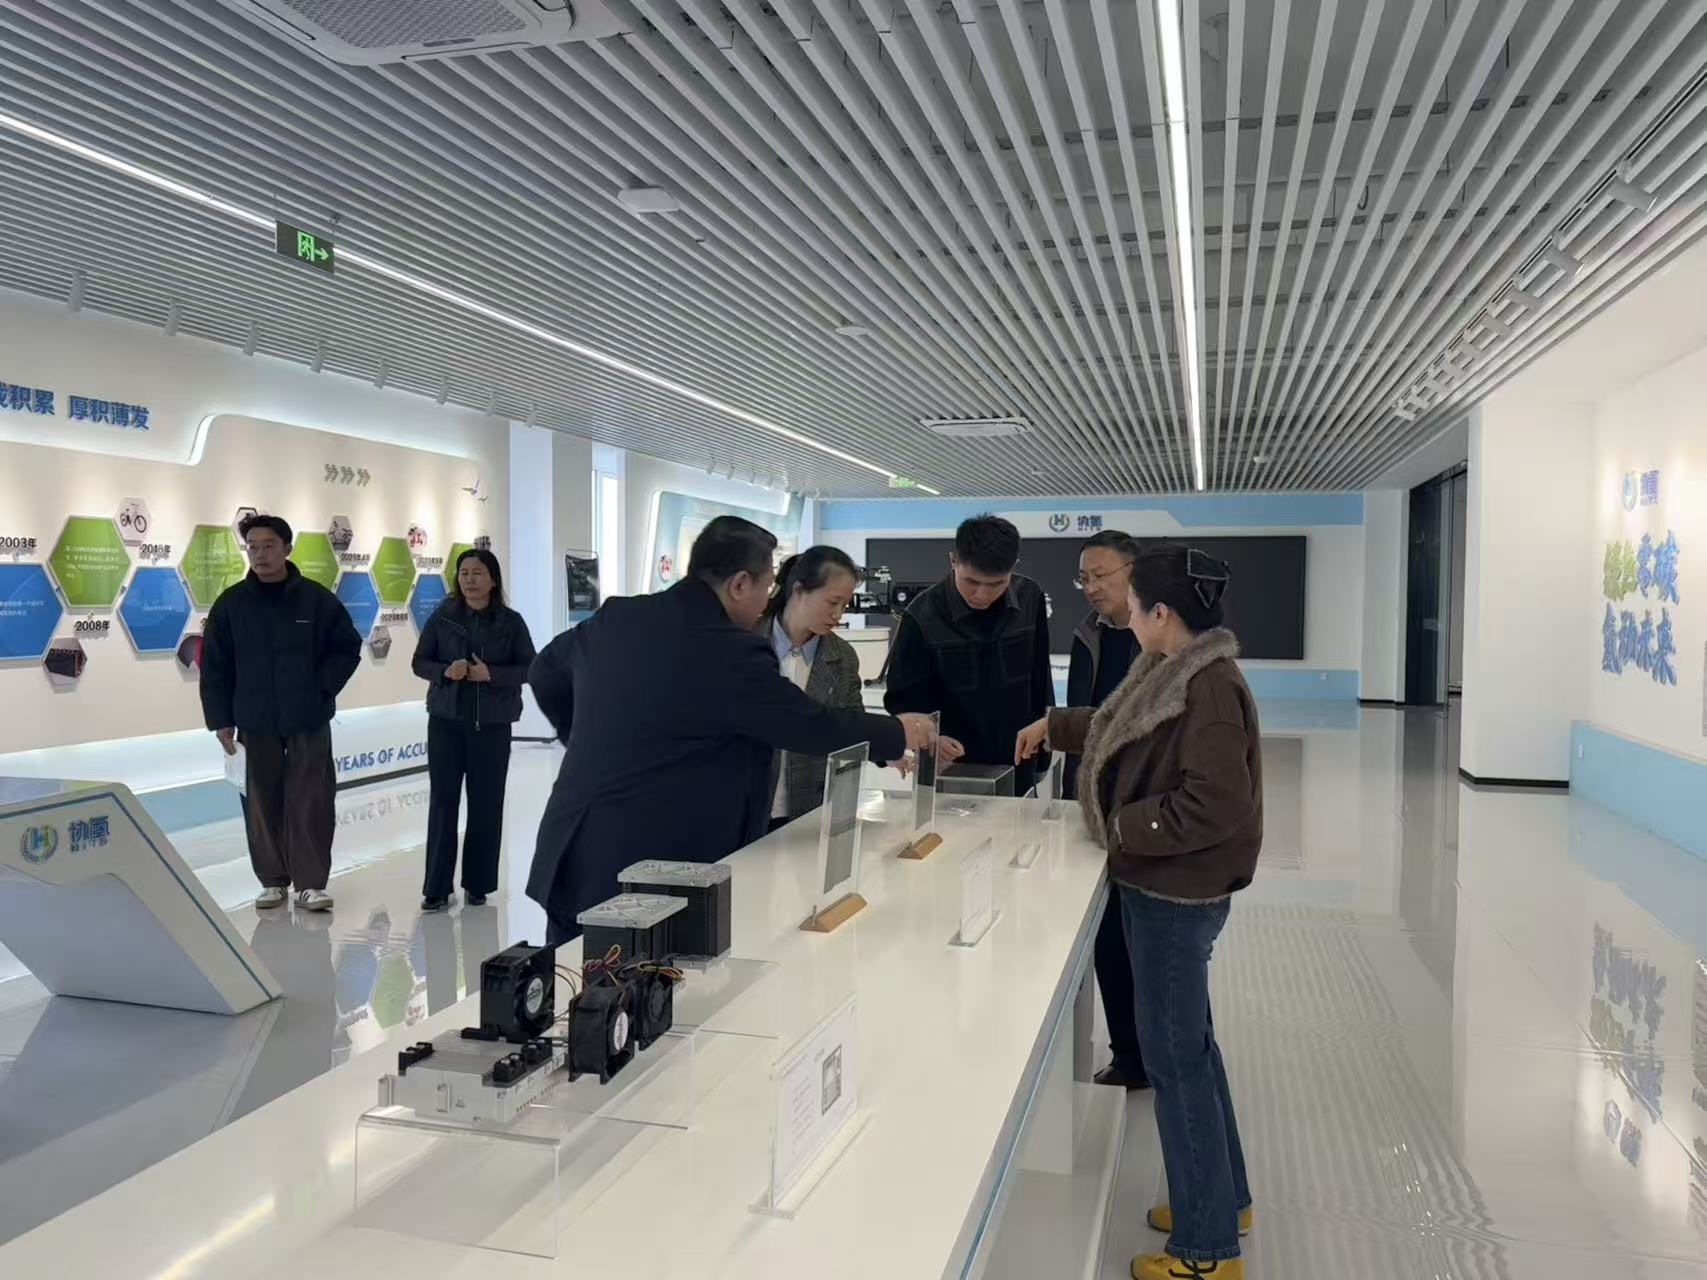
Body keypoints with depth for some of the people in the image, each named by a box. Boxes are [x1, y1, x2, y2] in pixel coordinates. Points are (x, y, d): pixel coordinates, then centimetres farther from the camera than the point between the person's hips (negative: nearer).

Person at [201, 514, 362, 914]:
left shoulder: (316, 599, -3)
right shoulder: (231, 603, 0)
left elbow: (348, 648, 4)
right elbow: (214, 667, 3)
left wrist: (323, 688, -6)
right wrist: (220, 719, 0)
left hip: (309, 722, -1)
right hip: (255, 723, 2)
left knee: (310, 803, -2)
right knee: (263, 804, 8)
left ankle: (310, 883, 4)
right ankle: (273, 880, 21)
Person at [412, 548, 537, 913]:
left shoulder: (511, 622, -1)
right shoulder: (442, 617, 2)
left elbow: (530, 668, -1)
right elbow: (420, 662, 5)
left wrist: (491, 674, -17)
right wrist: (446, 671, -16)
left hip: (492, 725, 0)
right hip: (446, 721, 1)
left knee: (486, 804, 4)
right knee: (442, 801, -2)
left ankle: (477, 884, 16)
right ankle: (436, 888, 4)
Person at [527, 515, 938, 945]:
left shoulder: (616, 617, 4)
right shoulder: (731, 653, -18)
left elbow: (545, 672, 21)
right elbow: (816, 728, -8)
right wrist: (899, 733, 8)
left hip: (571, 859, 8)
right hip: (648, 873, -7)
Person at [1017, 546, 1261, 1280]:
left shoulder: (1209, 688, -23)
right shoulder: (1172, 674, 7)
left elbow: (1217, 802, -28)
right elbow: (1125, 727, 26)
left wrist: (1126, 826, -18)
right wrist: (1054, 726, 28)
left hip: (1178, 894, -10)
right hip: (1164, 886, 10)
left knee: (1173, 1058, 1)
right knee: (1189, 1044, 20)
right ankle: (1222, 1199, 37)